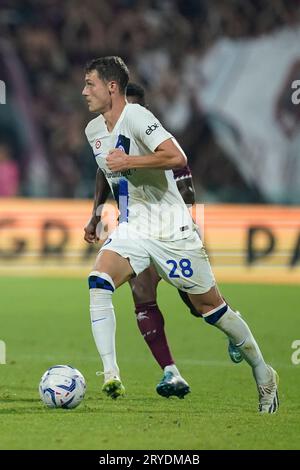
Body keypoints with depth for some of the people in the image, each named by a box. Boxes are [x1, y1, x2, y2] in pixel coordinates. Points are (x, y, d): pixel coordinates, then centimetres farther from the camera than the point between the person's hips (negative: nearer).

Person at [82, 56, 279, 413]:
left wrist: (127, 161, -27)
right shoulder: (93, 130, 9)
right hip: (131, 229, 6)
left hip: (171, 230, -6)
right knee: (98, 281, -22)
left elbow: (177, 157, -30)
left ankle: (263, 374, 22)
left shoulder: (136, 116, -17)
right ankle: (110, 376, -26)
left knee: (209, 306, 3)